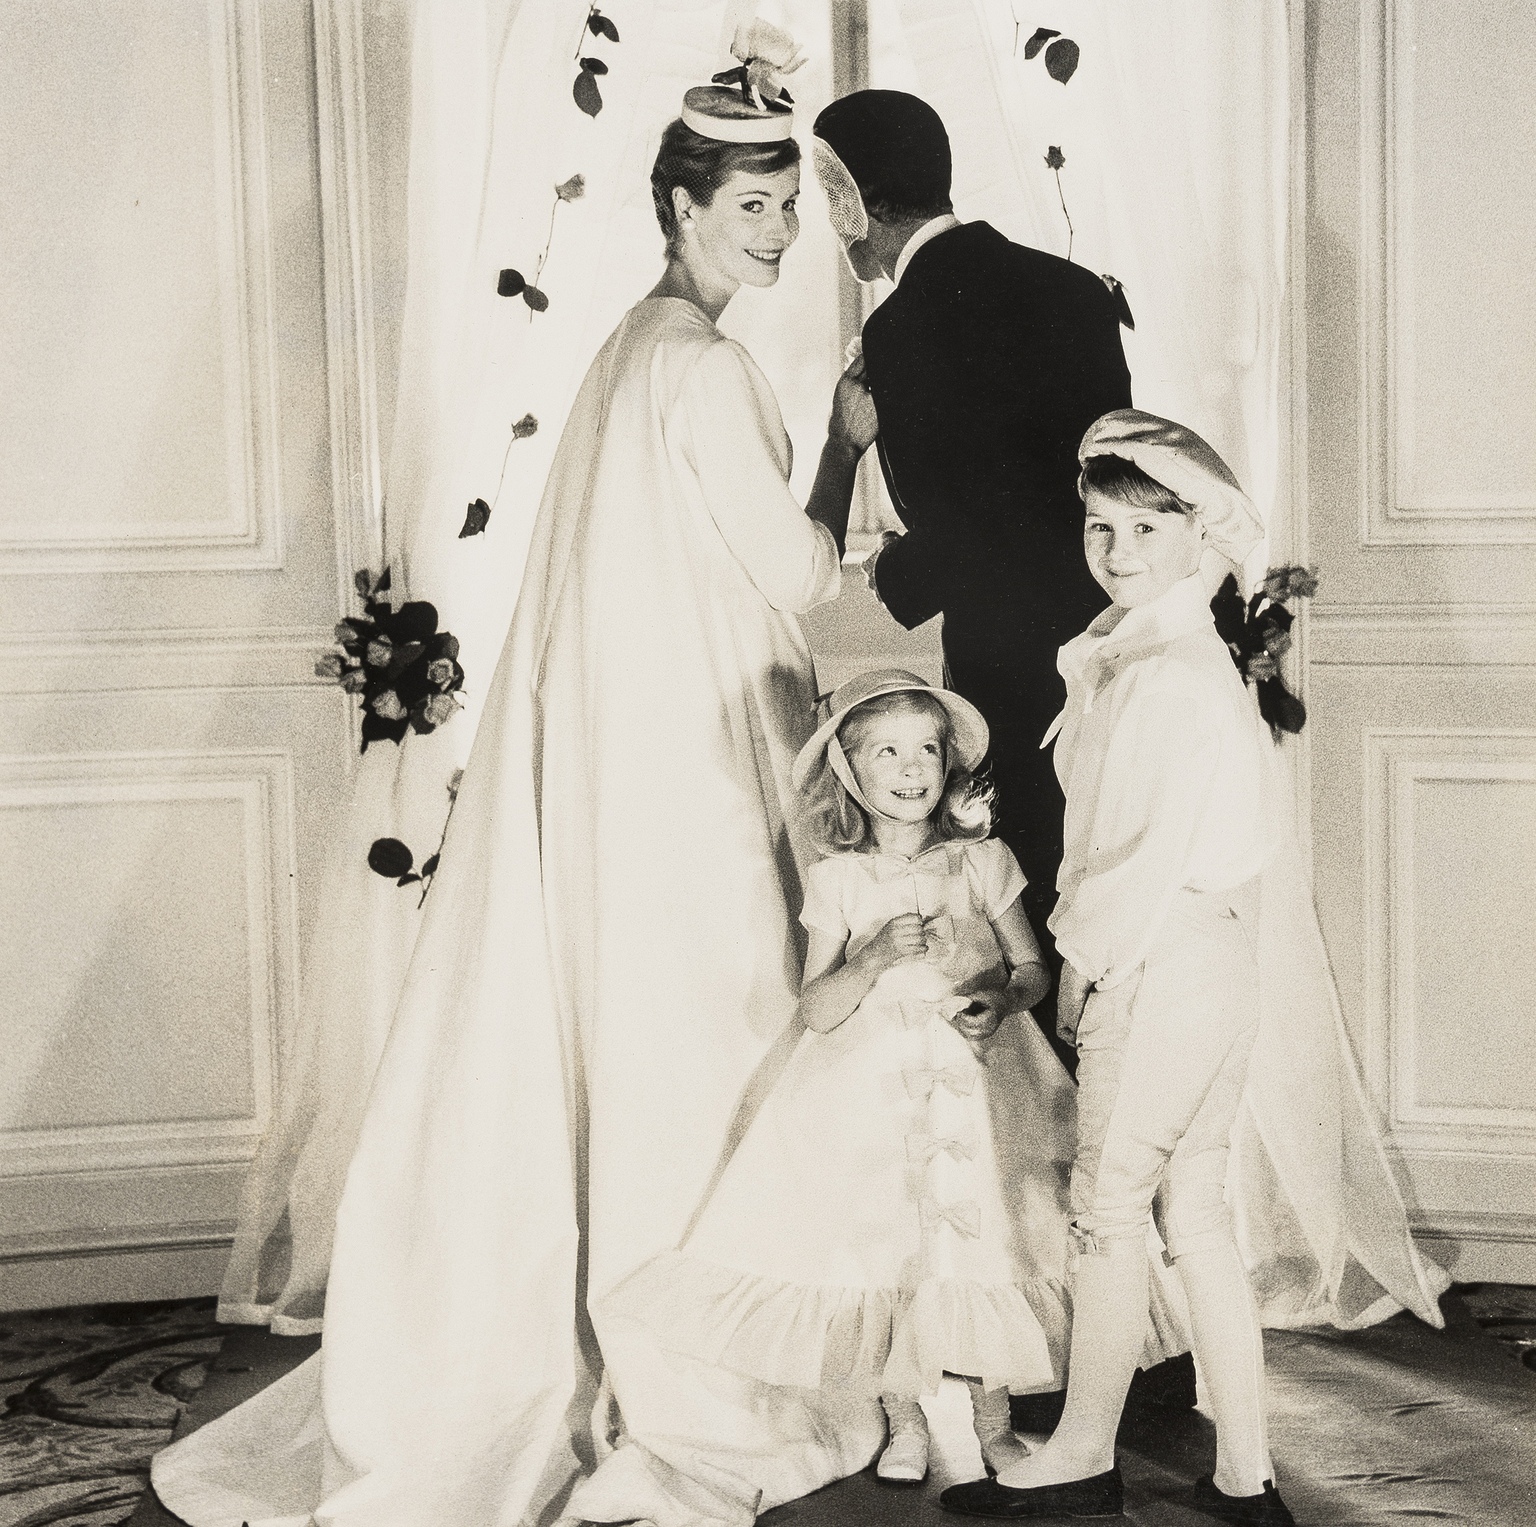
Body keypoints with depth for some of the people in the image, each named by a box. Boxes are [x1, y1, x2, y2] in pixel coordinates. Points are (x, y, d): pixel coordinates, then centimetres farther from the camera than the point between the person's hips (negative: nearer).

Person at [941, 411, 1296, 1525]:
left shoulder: (1173, 674, -17)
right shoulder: (1126, 656, 13)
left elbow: (1165, 850, -19)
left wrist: (1079, 947, -8)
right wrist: (1086, 943, 8)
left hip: (1159, 965, -9)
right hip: (1209, 969, 9)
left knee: (1108, 1212, 4)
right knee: (1197, 1216, 12)